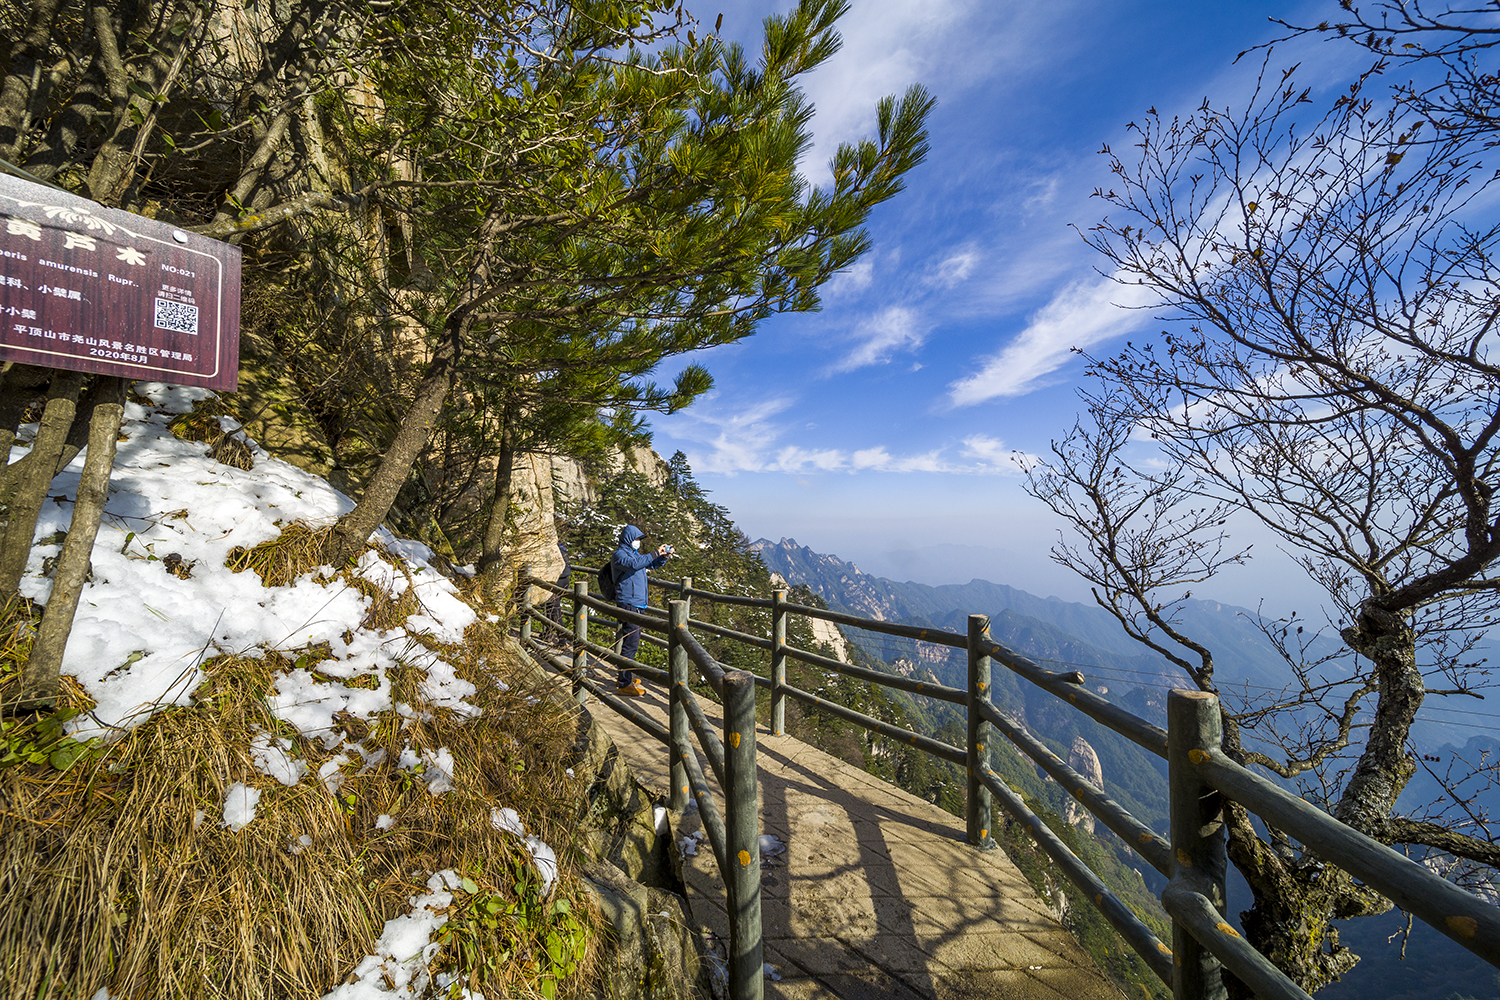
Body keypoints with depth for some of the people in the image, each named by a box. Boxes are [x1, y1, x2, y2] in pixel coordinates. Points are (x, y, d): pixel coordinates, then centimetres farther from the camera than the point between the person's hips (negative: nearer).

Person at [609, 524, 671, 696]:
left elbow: (651, 564, 26)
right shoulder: (619, 554, -10)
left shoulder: (634, 553, 18)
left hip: (637, 604, 10)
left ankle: (625, 676, 28)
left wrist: (664, 556, 7)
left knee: (633, 641, 16)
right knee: (630, 643, -9)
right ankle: (624, 685, -2)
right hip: (628, 604, -10)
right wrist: (655, 553, -27)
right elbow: (635, 564, -31)